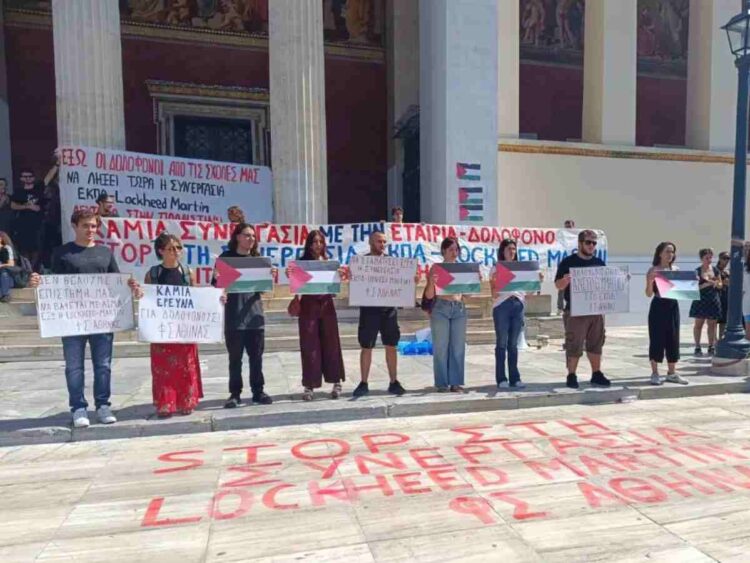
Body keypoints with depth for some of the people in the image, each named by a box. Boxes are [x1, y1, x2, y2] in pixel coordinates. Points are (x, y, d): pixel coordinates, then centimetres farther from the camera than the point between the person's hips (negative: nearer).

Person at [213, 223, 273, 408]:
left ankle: (258, 391, 17)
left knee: (256, 356, 7)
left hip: (254, 314, 3)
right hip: (234, 317, -3)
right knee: (235, 357, 4)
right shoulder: (225, 258, 1)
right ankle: (235, 394, 13)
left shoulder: (257, 259, 11)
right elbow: (216, 285, -2)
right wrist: (218, 279, -24)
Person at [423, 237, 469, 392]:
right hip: (441, 308, -4)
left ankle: (456, 383, 12)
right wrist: (431, 282, -19)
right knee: (441, 348, -1)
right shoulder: (436, 268, 1)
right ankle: (442, 384, 7)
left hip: (459, 308, 4)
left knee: (458, 348, 4)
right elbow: (429, 295, -1)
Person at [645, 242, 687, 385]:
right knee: (657, 339, -1)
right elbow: (649, 294, -10)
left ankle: (672, 373, 20)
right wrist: (650, 281, -26)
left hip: (673, 306, 5)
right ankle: (655, 374, 8)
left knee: (673, 339, 9)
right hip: (658, 307, -5)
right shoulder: (653, 270, -6)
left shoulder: (676, 270, 10)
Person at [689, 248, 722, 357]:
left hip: (714, 300, 4)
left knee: (712, 324, 7)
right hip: (701, 300, -4)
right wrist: (706, 284, -21)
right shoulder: (697, 271, -4)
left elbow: (720, 285, 12)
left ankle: (711, 347, 15)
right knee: (699, 323, 1)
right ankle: (697, 347, 6)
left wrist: (715, 283, -9)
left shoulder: (715, 270, 8)